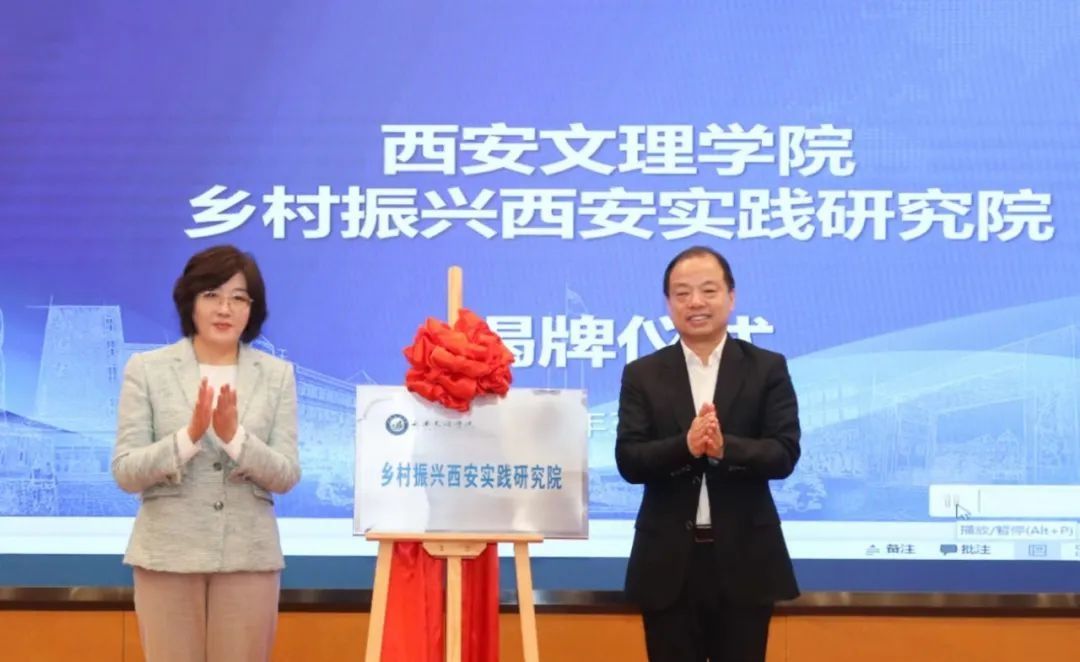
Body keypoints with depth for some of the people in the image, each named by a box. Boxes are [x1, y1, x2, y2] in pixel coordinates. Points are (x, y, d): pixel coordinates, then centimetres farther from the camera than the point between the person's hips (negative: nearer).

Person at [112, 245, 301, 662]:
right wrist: (189, 437, -20)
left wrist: (235, 436, -19)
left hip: (248, 557, 1)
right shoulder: (147, 369, 1)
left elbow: (287, 476, -2)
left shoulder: (277, 374, 4)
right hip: (168, 556, -1)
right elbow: (125, 472, -4)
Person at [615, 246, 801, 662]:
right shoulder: (642, 375, 4)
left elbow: (784, 455, -7)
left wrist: (724, 447, -25)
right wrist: (685, 446, -24)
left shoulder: (767, 368, 3)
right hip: (669, 561, 1)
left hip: (743, 559, 0)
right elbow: (628, 461, -5)